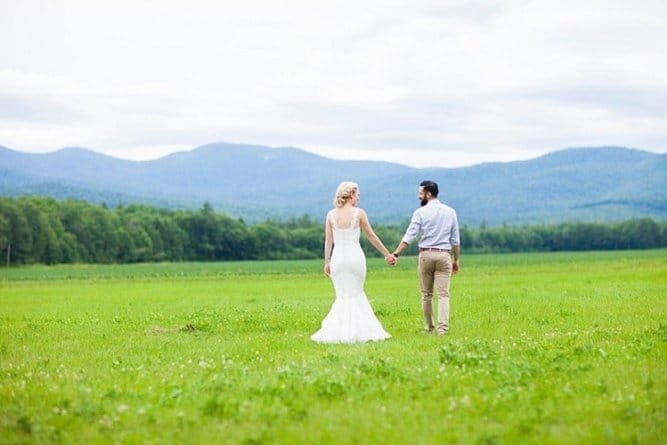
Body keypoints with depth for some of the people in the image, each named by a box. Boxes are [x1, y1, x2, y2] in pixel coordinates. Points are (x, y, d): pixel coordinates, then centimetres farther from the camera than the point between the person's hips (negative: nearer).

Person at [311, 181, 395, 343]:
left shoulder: (331, 215, 1)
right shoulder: (359, 213, -4)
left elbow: (328, 241, 3)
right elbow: (372, 237, 2)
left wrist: (327, 262, 13)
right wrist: (387, 254, 11)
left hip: (338, 257, 2)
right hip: (355, 256, -2)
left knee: (343, 296, 12)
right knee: (356, 294, 11)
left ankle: (337, 331, 6)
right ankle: (359, 330, 8)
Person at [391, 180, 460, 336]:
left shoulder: (421, 212, -3)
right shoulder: (450, 212, 7)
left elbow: (409, 236, -11)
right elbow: (455, 240, 9)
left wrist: (395, 253, -11)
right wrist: (456, 260, 17)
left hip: (426, 254, -1)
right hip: (444, 255, 1)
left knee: (426, 294, 11)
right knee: (443, 294, -2)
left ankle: (428, 326, 18)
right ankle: (443, 326, -15)